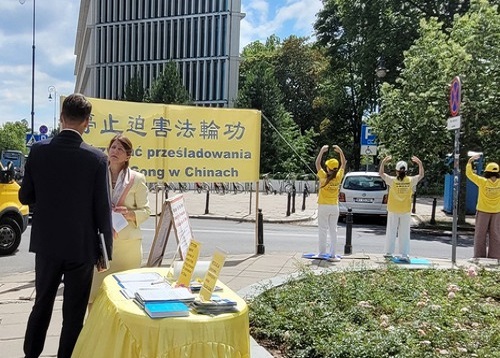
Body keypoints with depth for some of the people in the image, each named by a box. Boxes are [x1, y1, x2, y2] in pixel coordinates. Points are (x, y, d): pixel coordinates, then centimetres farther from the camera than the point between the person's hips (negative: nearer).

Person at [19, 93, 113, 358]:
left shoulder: (38, 151, -7)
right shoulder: (97, 158, -14)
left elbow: (25, 197, 1)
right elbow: (102, 209, -12)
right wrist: (106, 249, -1)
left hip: (46, 244, 3)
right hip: (81, 247, -3)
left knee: (42, 304, 22)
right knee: (74, 314, 10)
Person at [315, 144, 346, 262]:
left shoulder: (324, 177, -12)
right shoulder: (338, 177, -5)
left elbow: (317, 163, -2)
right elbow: (343, 164, 9)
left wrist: (322, 151, 0)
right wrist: (340, 151, 7)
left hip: (323, 207, -3)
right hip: (334, 207, 3)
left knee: (323, 230, 3)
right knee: (333, 230, 5)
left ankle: (322, 253, 6)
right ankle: (332, 255, 4)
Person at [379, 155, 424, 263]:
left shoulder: (392, 180, -12)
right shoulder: (410, 180, -8)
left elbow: (381, 173, 0)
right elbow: (421, 175, 9)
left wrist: (383, 162, -2)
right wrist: (419, 163, 7)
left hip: (393, 210, -1)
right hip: (406, 211, 1)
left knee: (391, 232, 10)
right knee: (405, 234, 4)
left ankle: (389, 252, 16)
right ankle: (405, 255, 2)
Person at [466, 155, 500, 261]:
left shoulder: (483, 182, -16)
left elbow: (469, 174, -11)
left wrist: (470, 161, -4)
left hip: (483, 211, -2)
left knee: (480, 234, 7)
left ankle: (479, 255, 8)